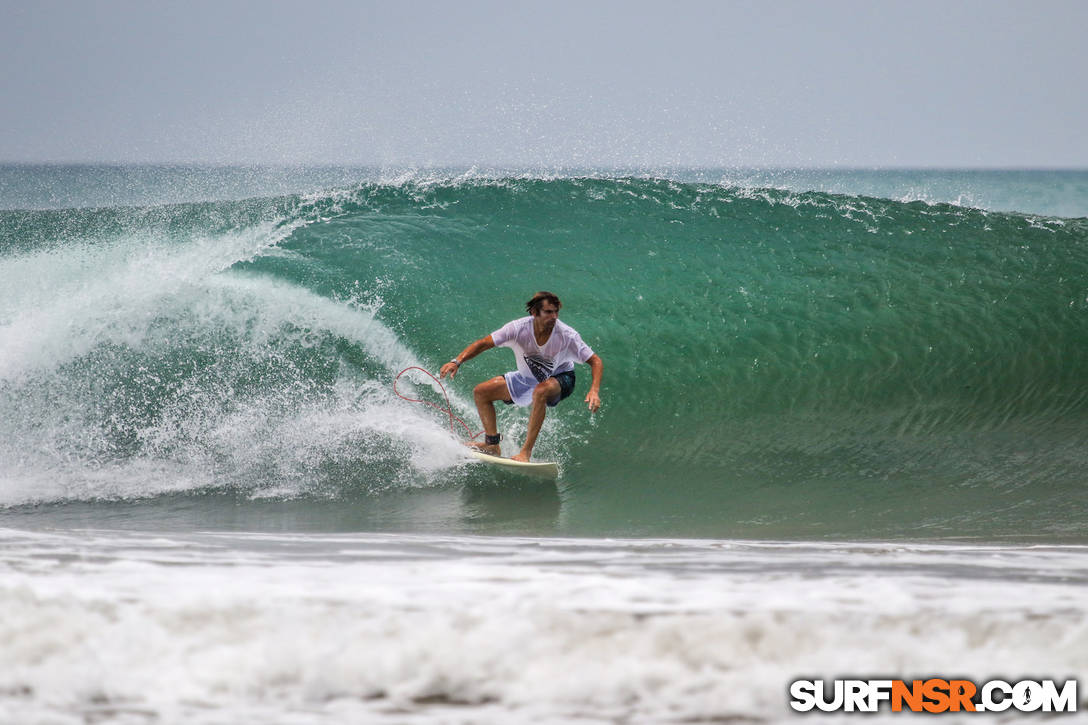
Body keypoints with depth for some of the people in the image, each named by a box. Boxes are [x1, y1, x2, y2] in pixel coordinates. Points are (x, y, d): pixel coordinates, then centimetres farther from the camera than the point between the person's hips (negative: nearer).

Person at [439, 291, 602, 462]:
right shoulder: (520, 328, -26)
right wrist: (457, 362, -34)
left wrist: (594, 391, -40)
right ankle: (492, 444, 6)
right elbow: (483, 344, -21)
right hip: (528, 377, 5)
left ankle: (526, 451, -35)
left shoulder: (566, 335, -30)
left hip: (559, 379, -4)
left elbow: (595, 361, -24)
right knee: (481, 392, 1)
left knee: (540, 392, -39)